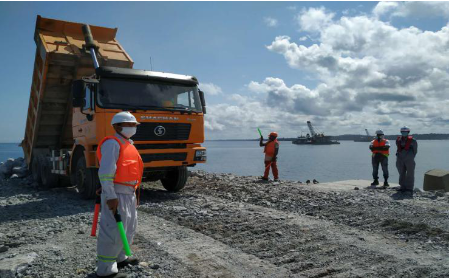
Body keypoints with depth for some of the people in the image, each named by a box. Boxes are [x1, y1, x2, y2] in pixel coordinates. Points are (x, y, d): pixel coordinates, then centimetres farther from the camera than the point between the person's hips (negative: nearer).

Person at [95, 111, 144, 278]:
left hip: (128, 193, 10)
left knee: (129, 227, 20)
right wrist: (110, 196, -25)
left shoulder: (127, 144, 16)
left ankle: (119, 258, 36)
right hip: (116, 194, -10)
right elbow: (105, 172, -21)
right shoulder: (112, 143, -14)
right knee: (113, 231, -7)